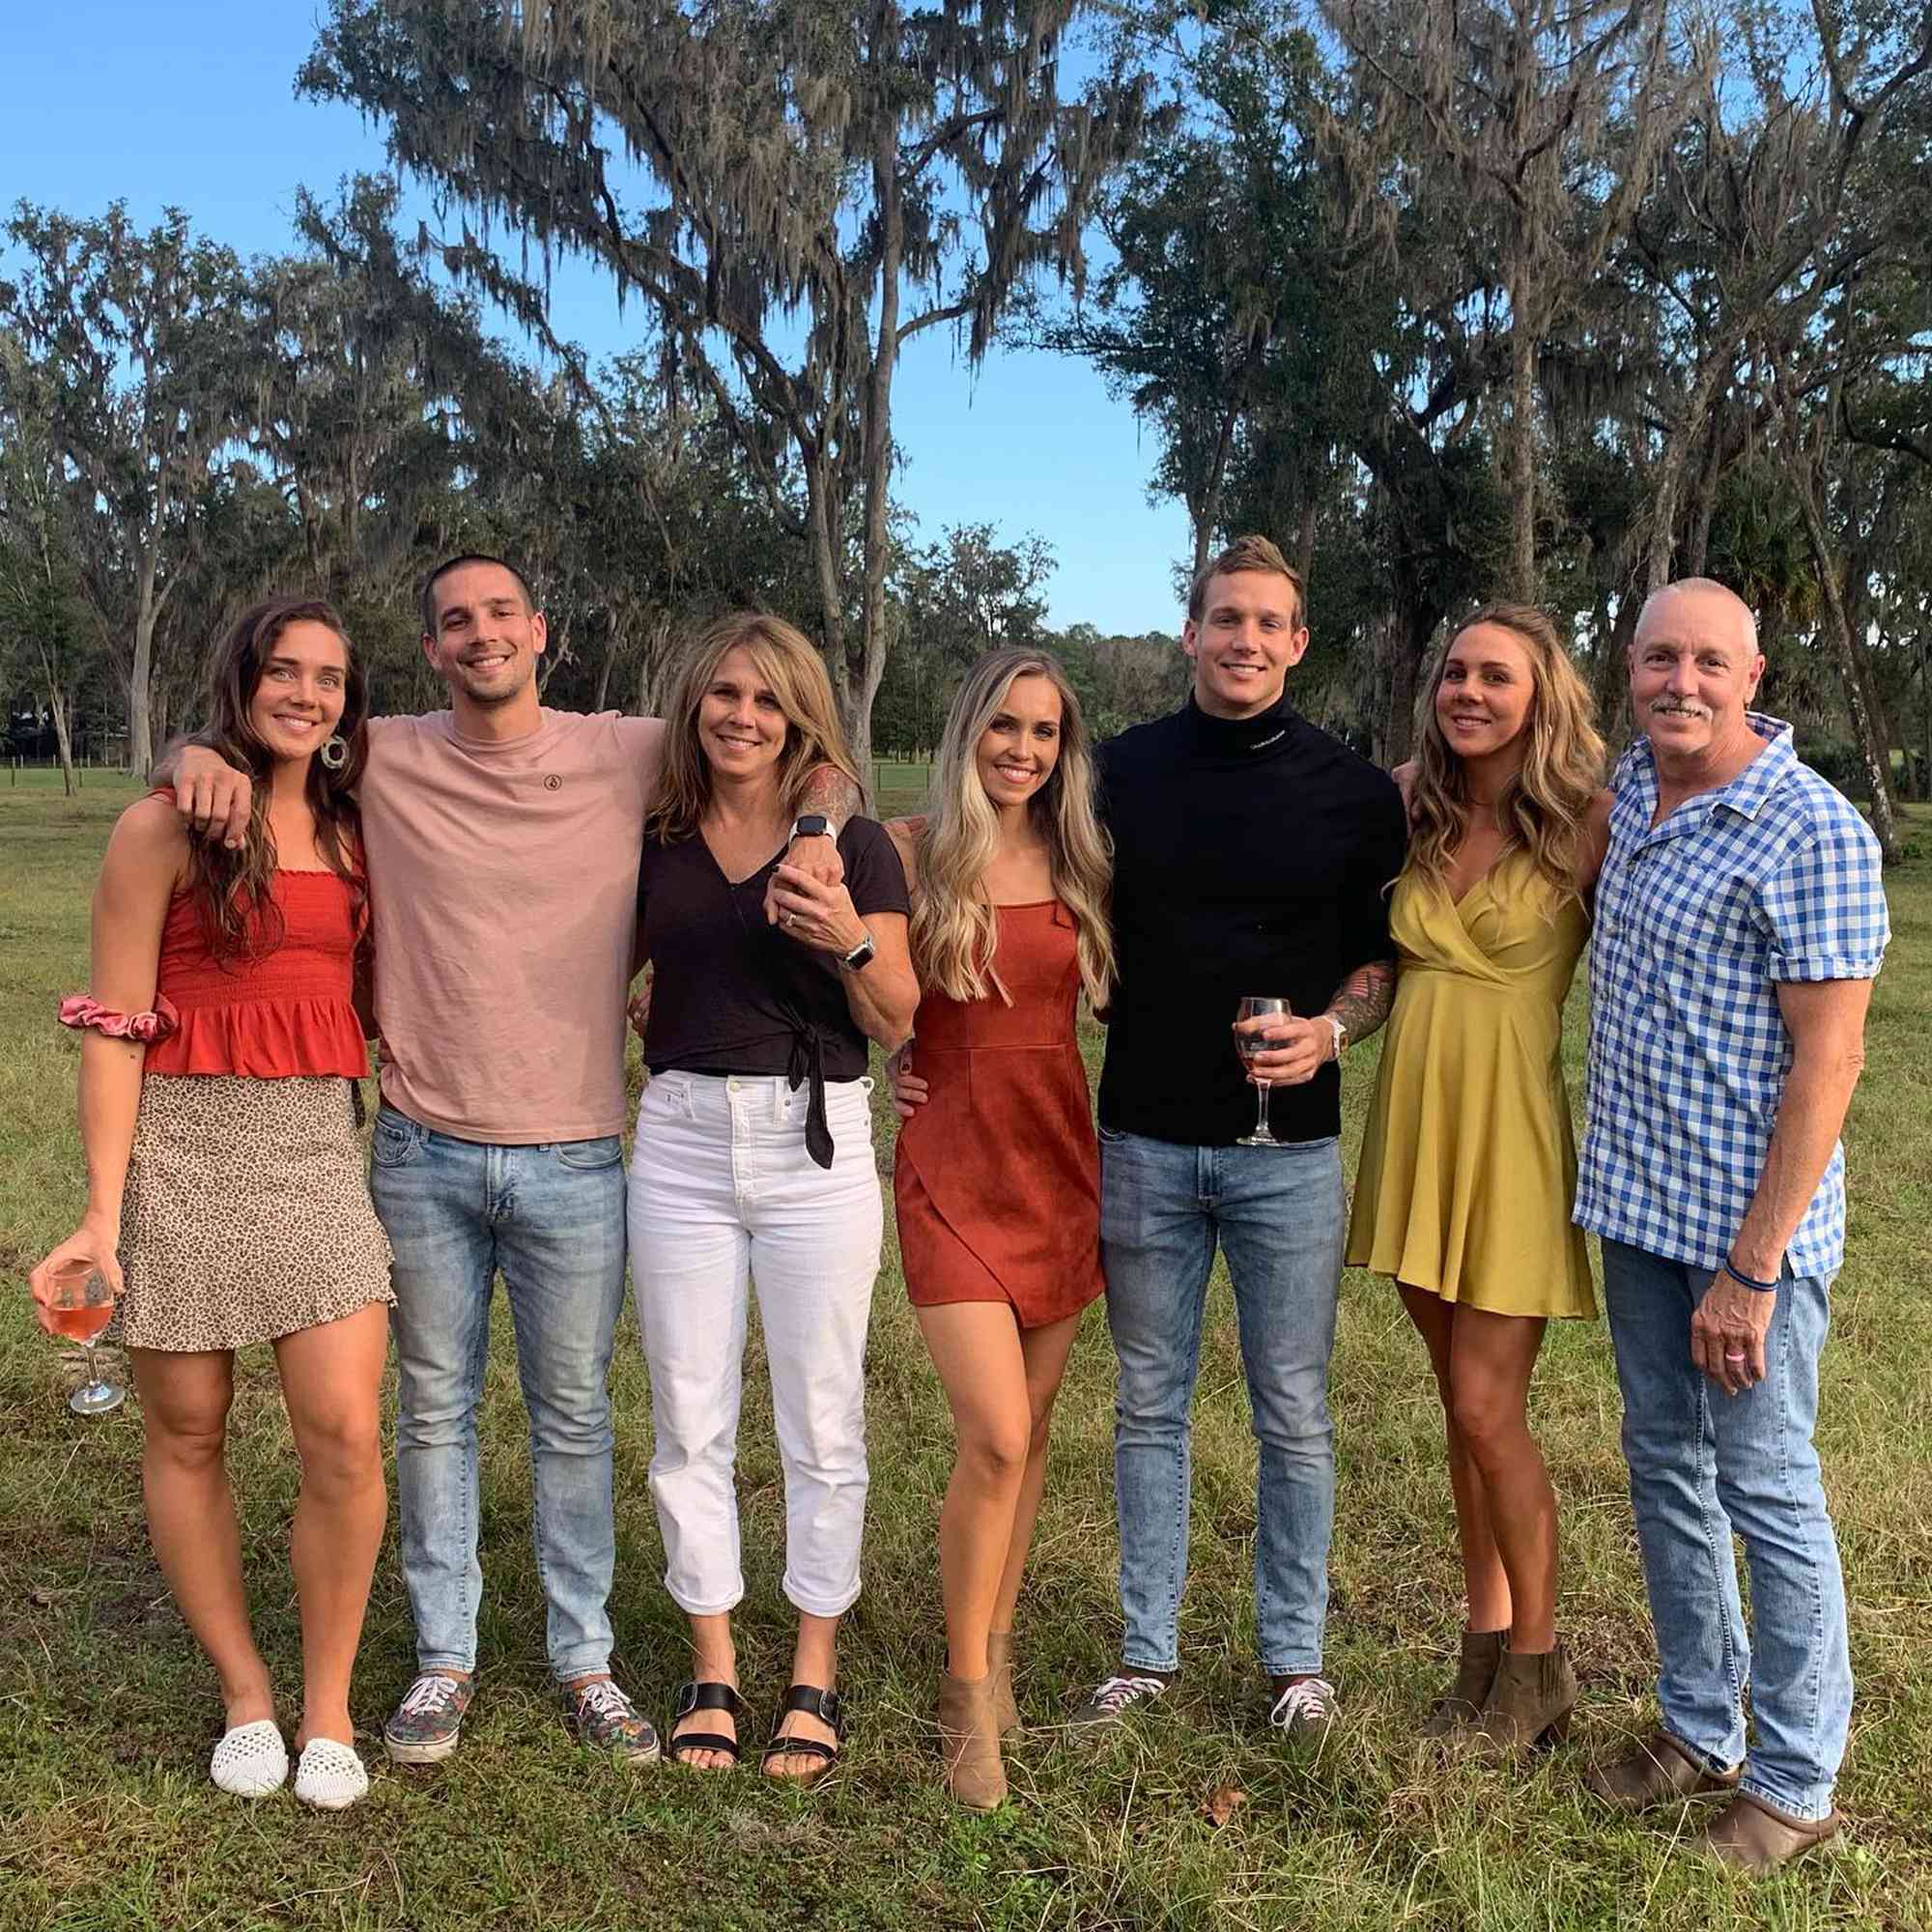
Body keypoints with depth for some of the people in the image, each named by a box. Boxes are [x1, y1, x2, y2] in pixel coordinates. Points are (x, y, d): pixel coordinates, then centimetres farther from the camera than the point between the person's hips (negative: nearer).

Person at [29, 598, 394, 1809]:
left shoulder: (353, 832, 11)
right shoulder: (163, 828, -2)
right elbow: (114, 1025, -5)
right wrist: (102, 1213, -10)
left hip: (319, 1142, 3)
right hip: (181, 1142, -2)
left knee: (346, 1436, -6)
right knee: (188, 1431, 7)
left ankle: (328, 1705, 15)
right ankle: (246, 1694, 27)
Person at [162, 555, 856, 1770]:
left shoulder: (630, 756, -3)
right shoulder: (386, 760, -1)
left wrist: (815, 830, -15)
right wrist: (208, 758, -9)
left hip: (573, 1157, -1)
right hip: (425, 1153, 1)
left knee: (575, 1416, 12)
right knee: (436, 1411, 13)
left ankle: (584, 1658, 27)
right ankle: (445, 1658, 29)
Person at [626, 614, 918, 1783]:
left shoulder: (853, 844, -1)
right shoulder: (656, 842, 7)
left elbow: (897, 1024, -2)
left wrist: (851, 942, -19)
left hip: (815, 1142, -2)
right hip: (681, 1139, 3)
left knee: (822, 1423, 5)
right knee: (690, 1422, 8)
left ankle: (816, 1673, 21)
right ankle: (713, 1668, 24)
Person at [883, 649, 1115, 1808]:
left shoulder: (1079, 866, 5)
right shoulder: (910, 849, -4)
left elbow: (1115, 996, 17)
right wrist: (881, 1060, 0)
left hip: (1060, 1158, 4)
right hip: (952, 1165, -4)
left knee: (1032, 1426, 11)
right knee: (995, 1438, -12)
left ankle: (998, 1648, 30)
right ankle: (970, 1698, 6)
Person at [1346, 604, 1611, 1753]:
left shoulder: (1587, 827, -9)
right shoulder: (1418, 820, 5)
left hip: (1512, 1137, -5)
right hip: (1415, 1129, 5)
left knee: (1488, 1409, -2)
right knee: (1464, 1407, 13)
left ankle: (1538, 1669, 18)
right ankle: (1489, 1645, 28)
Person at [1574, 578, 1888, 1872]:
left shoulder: (1812, 834, -18)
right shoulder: (1630, 786, 5)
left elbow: (1827, 1061, -19)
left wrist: (1753, 1268, -20)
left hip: (1747, 1227, -8)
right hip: (1635, 1205, 8)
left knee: (1767, 1494, 4)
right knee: (1666, 1469, 17)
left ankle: (1797, 1782, 21)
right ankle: (1700, 1730, 34)